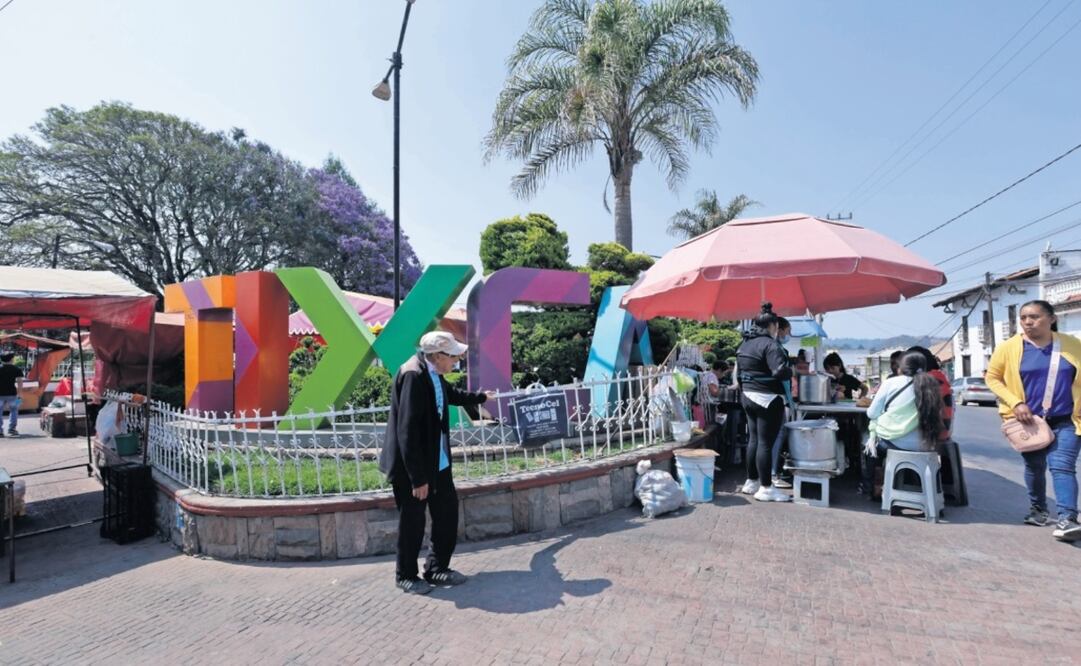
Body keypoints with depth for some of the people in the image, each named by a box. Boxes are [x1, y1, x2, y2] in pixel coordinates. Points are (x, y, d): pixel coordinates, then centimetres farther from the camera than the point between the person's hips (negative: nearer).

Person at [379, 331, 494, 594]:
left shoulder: (433, 373, 3)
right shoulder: (413, 375, -26)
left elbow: (450, 394, 27)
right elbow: (407, 431, -28)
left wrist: (480, 397, 43)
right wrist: (417, 478, -25)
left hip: (438, 462, 9)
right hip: (412, 466, -9)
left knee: (448, 513, 15)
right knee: (412, 522, 7)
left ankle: (437, 568, 32)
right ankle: (406, 576, 29)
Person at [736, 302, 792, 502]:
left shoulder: (745, 344, 12)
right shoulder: (770, 344, -16)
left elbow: (739, 372, 18)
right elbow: (780, 372, -25)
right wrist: (790, 372, -6)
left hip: (748, 397, 9)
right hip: (768, 399, -9)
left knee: (754, 439, 16)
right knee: (766, 443, -3)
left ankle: (751, 482, 23)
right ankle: (765, 488, 4)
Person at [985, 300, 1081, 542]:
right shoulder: (1009, 347, -6)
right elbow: (992, 377, 0)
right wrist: (1016, 403, -11)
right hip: (1029, 421, 1)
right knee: (1034, 467, 14)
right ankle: (1037, 509, 34)